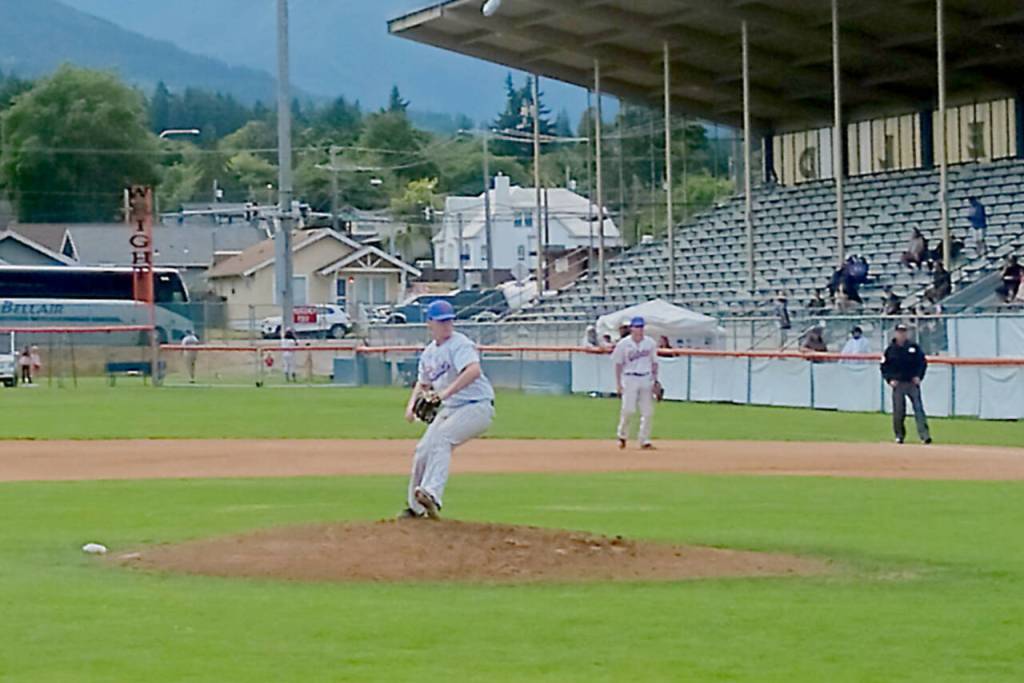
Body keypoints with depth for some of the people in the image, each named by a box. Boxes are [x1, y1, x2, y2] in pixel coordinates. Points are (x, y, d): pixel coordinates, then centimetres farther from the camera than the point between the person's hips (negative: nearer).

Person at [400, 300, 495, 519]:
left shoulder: (460, 344, -14)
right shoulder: (428, 353, 11)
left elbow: (474, 371, -33)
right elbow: (423, 383, 25)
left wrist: (447, 392, -43)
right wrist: (412, 404, 5)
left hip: (477, 407, -8)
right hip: (449, 410, 8)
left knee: (441, 437, -29)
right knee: (423, 451, 5)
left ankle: (432, 494, -40)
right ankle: (417, 507, 23)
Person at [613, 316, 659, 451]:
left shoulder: (650, 343, 5)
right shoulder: (623, 344, -2)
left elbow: (654, 363, 12)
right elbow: (618, 364, 2)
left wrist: (655, 381, 6)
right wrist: (618, 383, -3)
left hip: (646, 379, 3)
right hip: (630, 378, -3)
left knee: (648, 411, -1)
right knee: (628, 409, -12)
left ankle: (644, 440, 7)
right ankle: (622, 436, 10)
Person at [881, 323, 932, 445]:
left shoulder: (914, 347, 3)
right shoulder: (890, 349, 4)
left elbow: (923, 362, 7)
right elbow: (884, 366, 8)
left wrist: (919, 376, -6)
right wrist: (889, 379, -5)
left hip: (912, 382, -1)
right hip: (898, 384, 1)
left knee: (919, 408, -9)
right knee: (898, 412, 2)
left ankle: (924, 435, -15)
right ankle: (899, 435, 16)